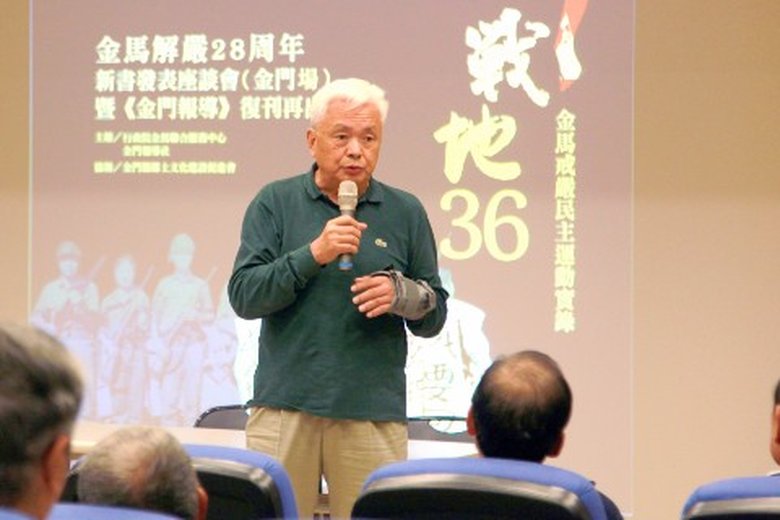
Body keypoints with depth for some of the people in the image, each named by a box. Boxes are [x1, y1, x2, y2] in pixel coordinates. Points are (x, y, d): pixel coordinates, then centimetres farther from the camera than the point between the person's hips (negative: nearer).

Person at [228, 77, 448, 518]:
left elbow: (435, 316, 12)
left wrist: (403, 295, -10)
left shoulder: (406, 213, 11)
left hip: (374, 413, 1)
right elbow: (243, 296, -3)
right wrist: (313, 254, -14)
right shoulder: (275, 203, 7)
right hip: (285, 407, -1)